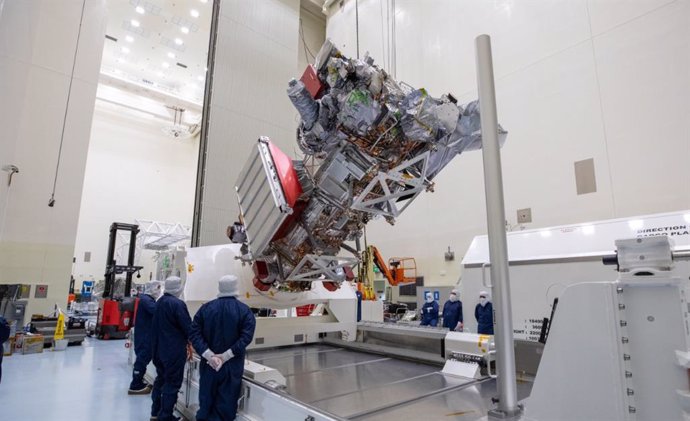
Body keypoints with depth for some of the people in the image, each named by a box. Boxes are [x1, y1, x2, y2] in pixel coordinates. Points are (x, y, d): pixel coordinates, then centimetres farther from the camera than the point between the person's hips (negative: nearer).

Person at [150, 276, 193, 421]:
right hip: (174, 351, -9)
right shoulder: (178, 304, -21)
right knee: (172, 383, 2)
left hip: (159, 349, 9)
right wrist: (189, 342, 1)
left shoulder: (159, 302, 7)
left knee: (160, 379, 20)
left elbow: (157, 326, 14)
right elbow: (188, 327, -19)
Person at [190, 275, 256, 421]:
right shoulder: (244, 310, -7)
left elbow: (194, 334, -7)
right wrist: (226, 356, -16)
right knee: (226, 403, 10)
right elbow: (246, 337, -18)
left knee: (207, 401, 17)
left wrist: (209, 355, -12)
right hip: (233, 365, -2)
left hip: (209, 364, 2)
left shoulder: (205, 308, 0)